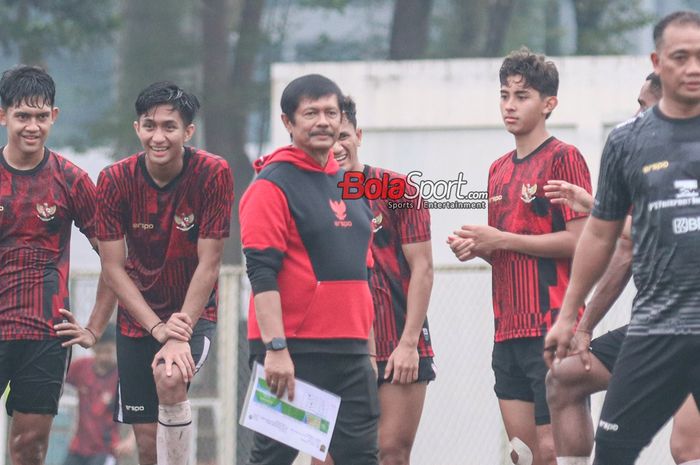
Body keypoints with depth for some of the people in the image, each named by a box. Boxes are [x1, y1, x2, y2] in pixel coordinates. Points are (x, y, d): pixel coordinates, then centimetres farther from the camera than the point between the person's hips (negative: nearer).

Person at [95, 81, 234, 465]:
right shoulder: (115, 180, -12)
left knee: (171, 379, -32)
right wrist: (158, 327, -19)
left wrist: (180, 335, -22)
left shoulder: (213, 174, -17)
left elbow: (209, 263, -16)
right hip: (137, 314, 2)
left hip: (193, 311, -2)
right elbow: (112, 267, -10)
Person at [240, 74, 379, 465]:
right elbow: (262, 273, -15)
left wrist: (368, 348, 18)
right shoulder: (273, 185, -7)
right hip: (291, 352, -7)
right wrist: (276, 348, -22)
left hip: (350, 352, 7)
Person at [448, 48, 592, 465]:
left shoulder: (564, 158, -6)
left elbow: (579, 241, -14)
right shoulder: (499, 170, 18)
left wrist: (501, 240, -12)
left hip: (550, 331, -8)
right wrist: (476, 247, 4)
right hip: (508, 331, 8)